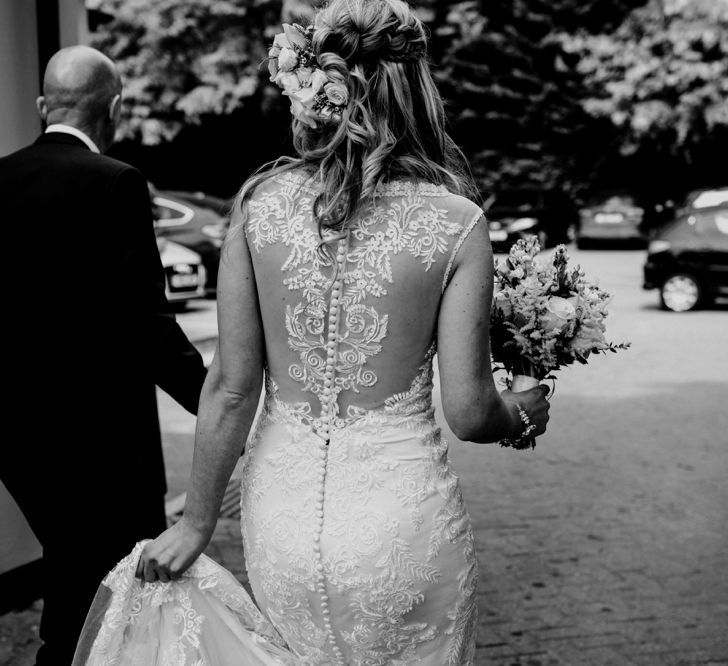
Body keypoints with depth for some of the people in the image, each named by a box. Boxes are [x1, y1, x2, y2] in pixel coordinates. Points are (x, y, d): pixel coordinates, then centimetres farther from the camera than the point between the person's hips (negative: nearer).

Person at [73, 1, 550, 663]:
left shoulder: (259, 204, -7)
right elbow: (468, 412, -10)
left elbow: (231, 386, -5)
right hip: (402, 510, -2)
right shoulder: (456, 224, -13)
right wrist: (524, 414, 13)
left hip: (280, 504, 3)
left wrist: (198, 520, 7)